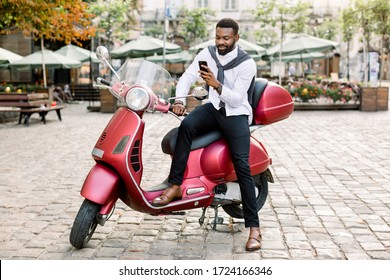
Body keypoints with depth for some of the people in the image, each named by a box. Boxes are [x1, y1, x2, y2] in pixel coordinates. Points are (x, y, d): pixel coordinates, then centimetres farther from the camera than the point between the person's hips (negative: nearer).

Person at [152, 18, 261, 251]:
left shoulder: (247, 63, -14)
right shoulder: (207, 54, 1)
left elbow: (237, 99, -18)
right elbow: (187, 78, -2)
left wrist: (216, 85, -35)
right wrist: (180, 100, -21)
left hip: (236, 114, -4)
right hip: (214, 108, 4)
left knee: (241, 165, -20)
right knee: (186, 125, -30)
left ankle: (254, 227, -17)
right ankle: (175, 186, -26)